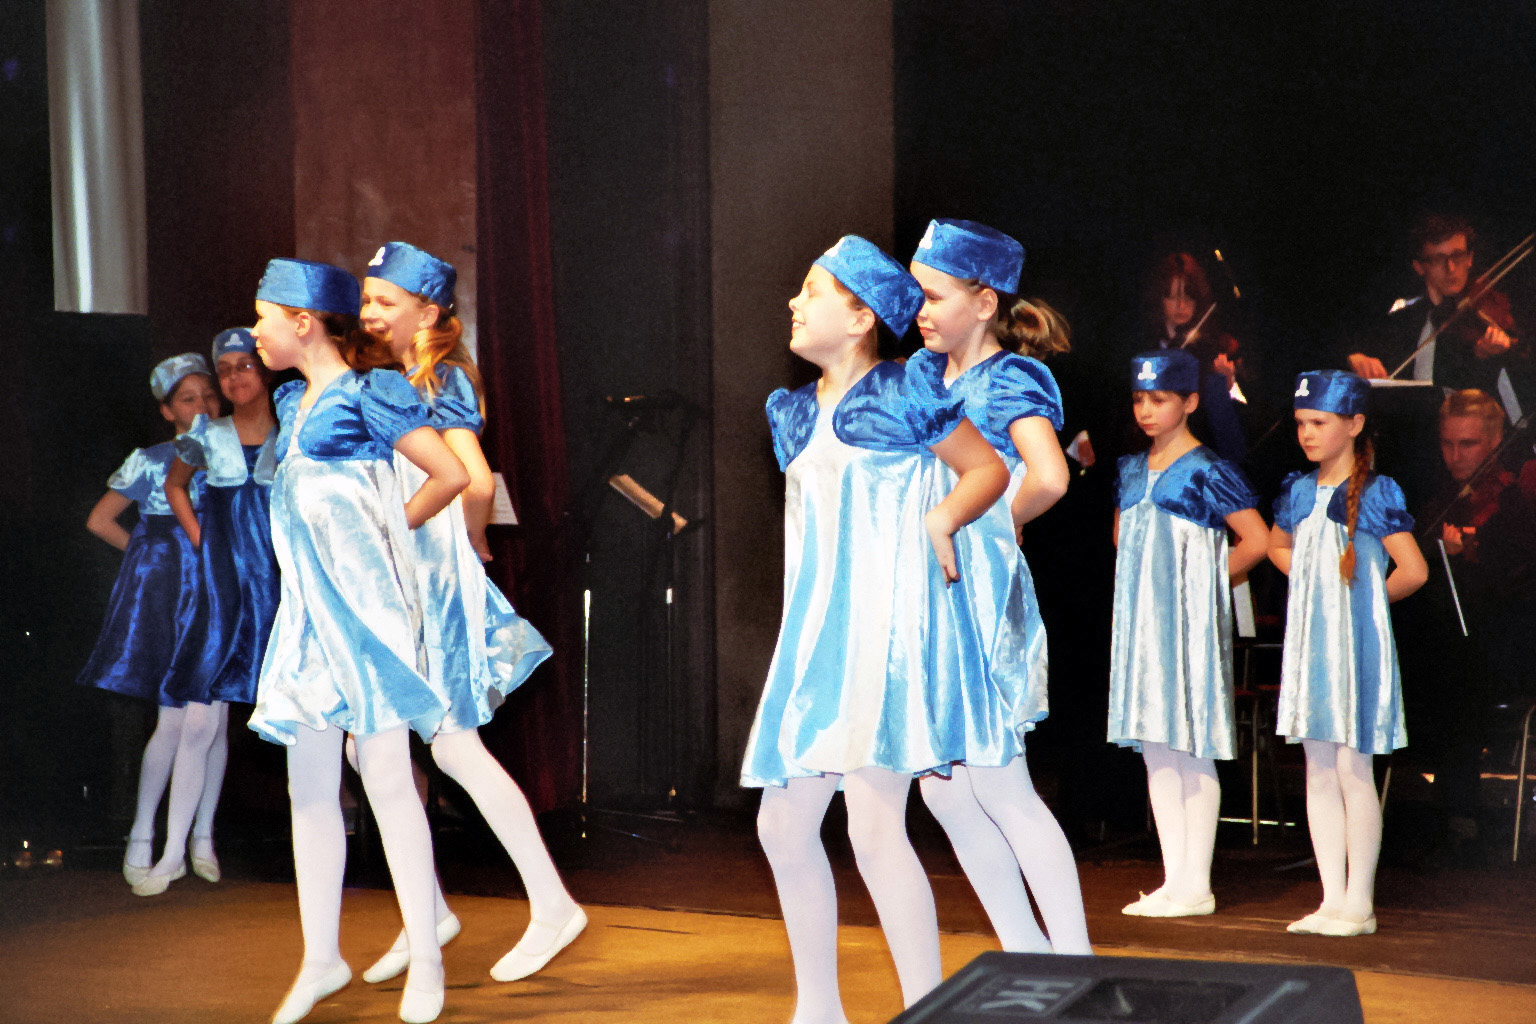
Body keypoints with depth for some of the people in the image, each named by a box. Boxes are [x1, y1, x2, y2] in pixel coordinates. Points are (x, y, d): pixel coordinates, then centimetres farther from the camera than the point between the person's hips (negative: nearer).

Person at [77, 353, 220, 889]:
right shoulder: (150, 461, 2)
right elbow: (100, 519, 8)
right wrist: (148, 553, 9)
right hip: (166, 596, -3)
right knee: (174, 719, -10)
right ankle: (141, 838, 0)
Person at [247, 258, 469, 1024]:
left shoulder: (368, 395, -8)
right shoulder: (294, 402, 14)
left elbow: (452, 474, -11)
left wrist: (388, 527, 1)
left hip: (363, 603, -8)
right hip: (308, 607, 8)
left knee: (386, 780, -4)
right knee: (309, 786, 7)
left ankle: (425, 958, 4)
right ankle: (320, 958, 15)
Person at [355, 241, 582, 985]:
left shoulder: (443, 381, -11)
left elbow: (477, 481, -23)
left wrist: (469, 543, -7)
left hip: (435, 582, -8)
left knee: (455, 748, -7)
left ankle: (553, 906, 0)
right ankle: (427, 912, 14)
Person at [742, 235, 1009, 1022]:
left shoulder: (903, 393, -4)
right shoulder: (792, 412, 16)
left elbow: (990, 468, -2)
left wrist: (940, 519, -18)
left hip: (882, 625, -8)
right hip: (812, 633, 8)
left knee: (872, 822, -17)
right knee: (783, 824, 8)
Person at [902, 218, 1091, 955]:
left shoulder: (1009, 381, -11)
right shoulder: (925, 374, 11)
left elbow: (1049, 478, -28)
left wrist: (992, 521, -12)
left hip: (977, 594, -8)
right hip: (925, 595, 8)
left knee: (999, 790, -4)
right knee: (943, 793, 11)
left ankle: (1075, 962, 4)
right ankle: (1027, 956, 20)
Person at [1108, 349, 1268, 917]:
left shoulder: (1207, 471, -9)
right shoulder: (1132, 470, 12)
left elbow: (1256, 540, -9)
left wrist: (1207, 578, -1)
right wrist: (1142, 574, 11)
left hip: (1188, 617, -7)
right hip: (1142, 615, 7)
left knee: (1191, 751, -6)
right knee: (1155, 748, 7)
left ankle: (1196, 886, -1)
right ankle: (1173, 880, 12)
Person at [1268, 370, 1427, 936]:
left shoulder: (1376, 493, -8)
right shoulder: (1298, 492, 8)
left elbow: (1413, 571, -12)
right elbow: (1277, 544, 27)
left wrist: (1364, 595, 2)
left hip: (1356, 643, -6)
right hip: (1308, 642, 6)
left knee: (1353, 772, -4)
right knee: (1319, 773, 7)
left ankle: (1359, 902, 2)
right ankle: (1331, 900, 13)